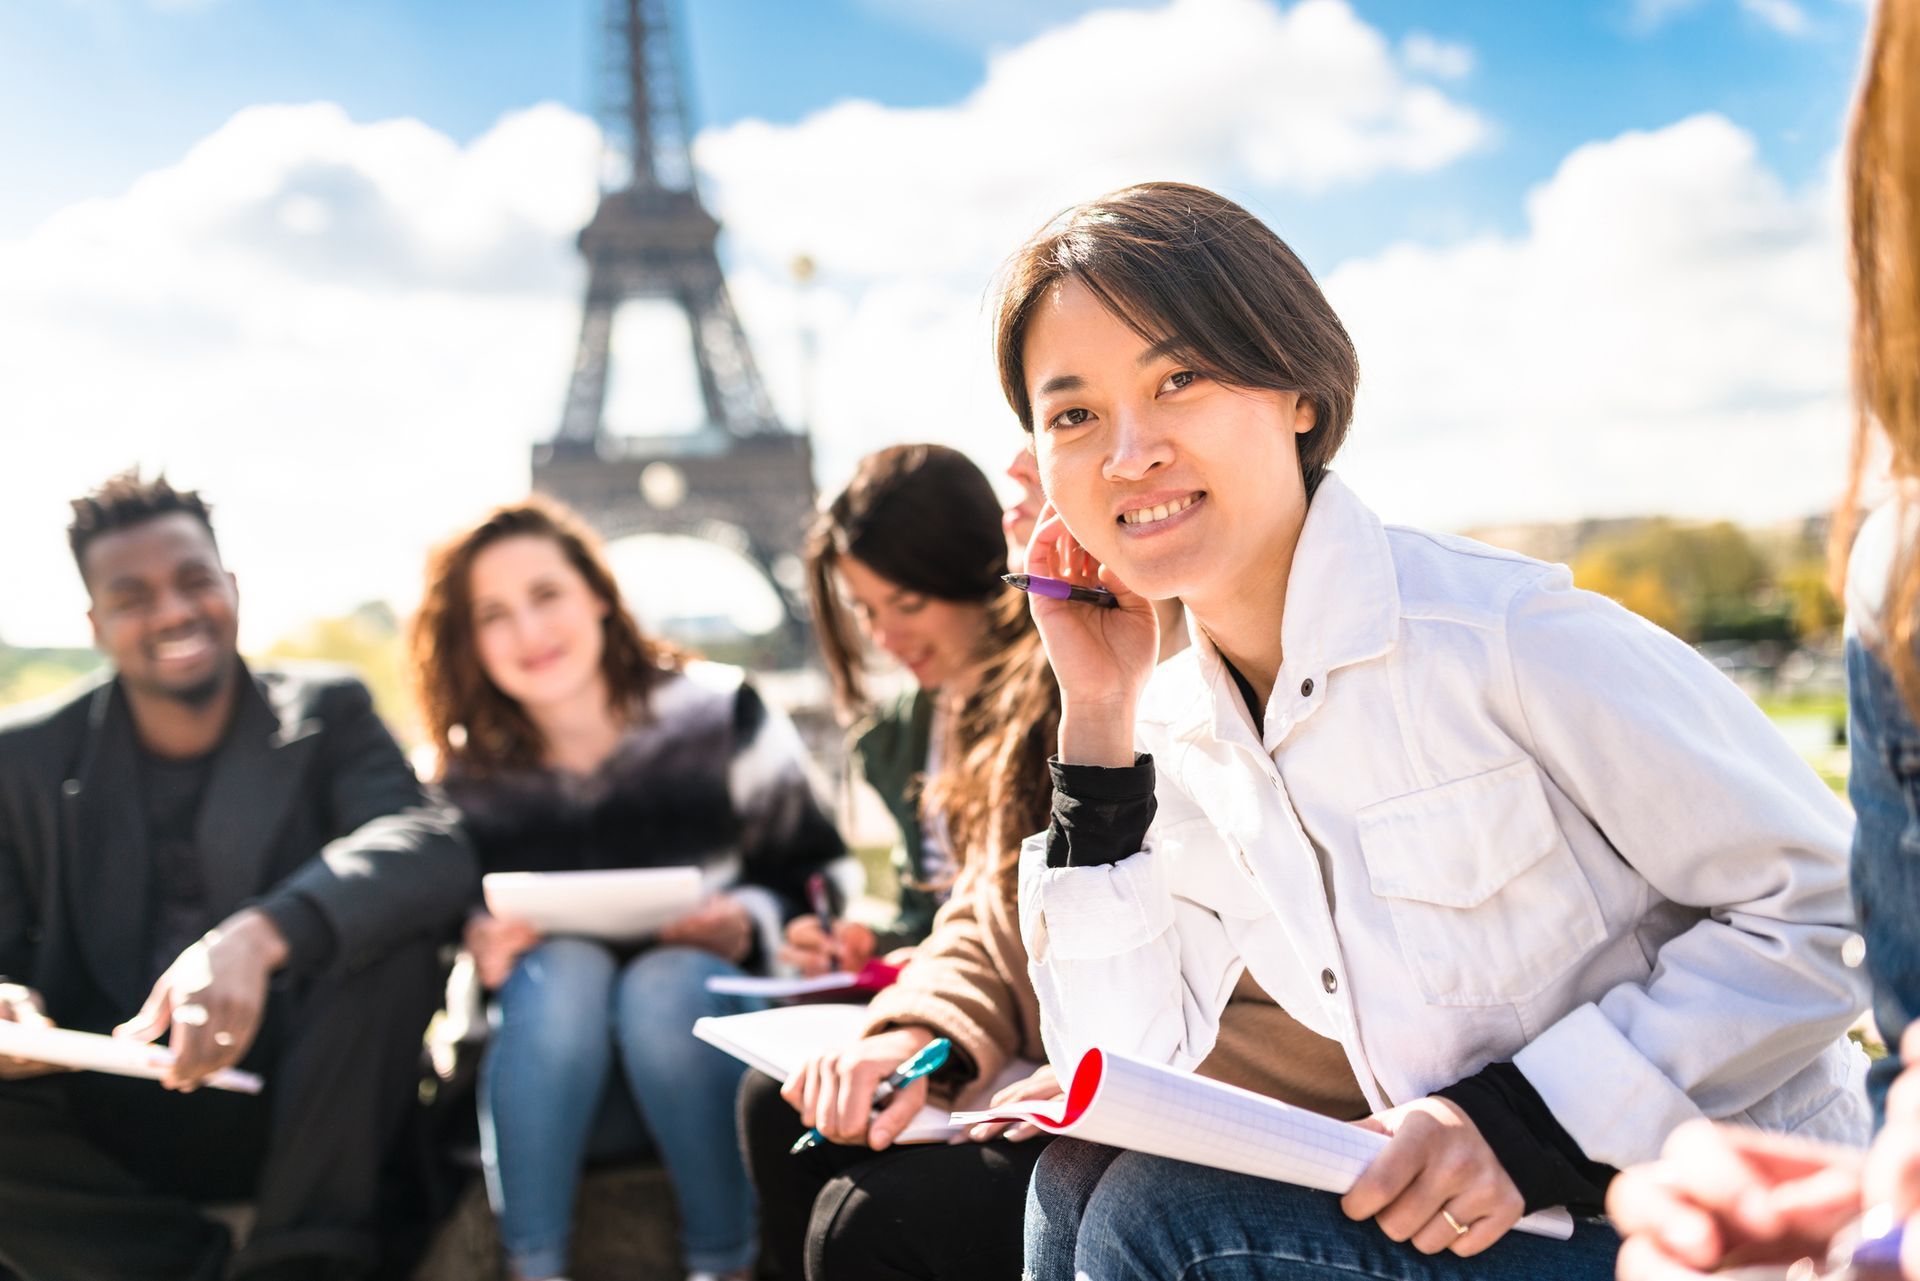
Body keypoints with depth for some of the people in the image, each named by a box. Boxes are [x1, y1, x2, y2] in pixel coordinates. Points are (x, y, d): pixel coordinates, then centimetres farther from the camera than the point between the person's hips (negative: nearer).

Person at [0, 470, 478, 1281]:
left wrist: (259, 937, -37)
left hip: (300, 1106, -1)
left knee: (393, 924, -26)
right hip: (111, 1124, 1)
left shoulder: (327, 714, 1)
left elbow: (433, 847, -18)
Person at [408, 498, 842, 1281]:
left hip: (706, 1046, -1)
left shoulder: (718, 715, -3)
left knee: (670, 980, -32)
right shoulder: (466, 778, 1)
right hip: (539, 1069, 1)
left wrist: (749, 922, -19)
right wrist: (477, 946, -18)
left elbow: (812, 878, 1)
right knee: (561, 969, -30)